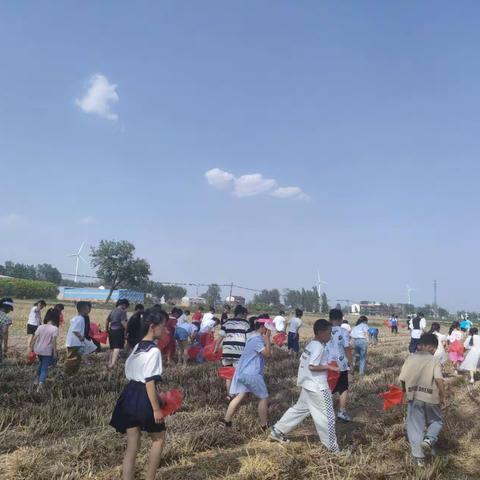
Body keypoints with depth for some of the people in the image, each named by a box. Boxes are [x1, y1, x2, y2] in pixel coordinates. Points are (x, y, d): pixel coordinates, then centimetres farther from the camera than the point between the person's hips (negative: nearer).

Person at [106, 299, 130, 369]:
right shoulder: (122, 312, -9)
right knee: (117, 348, -12)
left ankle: (110, 363, 25)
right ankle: (113, 363, -26)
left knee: (112, 348, 18)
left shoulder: (113, 311, 14)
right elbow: (123, 322, -19)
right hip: (119, 331, -8)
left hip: (111, 331, 8)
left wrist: (107, 330, 27)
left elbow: (107, 321, 19)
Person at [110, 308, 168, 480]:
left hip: (130, 396, 8)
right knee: (158, 439, 16)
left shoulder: (137, 347, 11)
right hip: (143, 398, -8)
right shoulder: (154, 351, -16)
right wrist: (156, 408, -16)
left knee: (132, 446, 13)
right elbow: (149, 382, -20)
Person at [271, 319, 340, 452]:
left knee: (300, 408, 19)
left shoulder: (311, 345, 10)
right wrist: (329, 367, -19)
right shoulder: (319, 347, -19)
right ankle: (332, 447, 12)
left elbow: (304, 362, 14)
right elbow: (312, 366, -24)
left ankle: (278, 431, 24)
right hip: (317, 387, -10)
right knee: (327, 416, 2)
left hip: (308, 384, 10)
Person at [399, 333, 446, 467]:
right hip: (431, 398, -1)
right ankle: (429, 439, -2)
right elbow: (439, 380, -19)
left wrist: (405, 390, 19)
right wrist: (443, 396, -5)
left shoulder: (410, 359, -1)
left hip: (414, 397, 1)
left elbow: (403, 379, 0)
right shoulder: (434, 360, -8)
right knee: (437, 421, 23)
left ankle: (418, 457, 12)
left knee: (415, 427, 10)